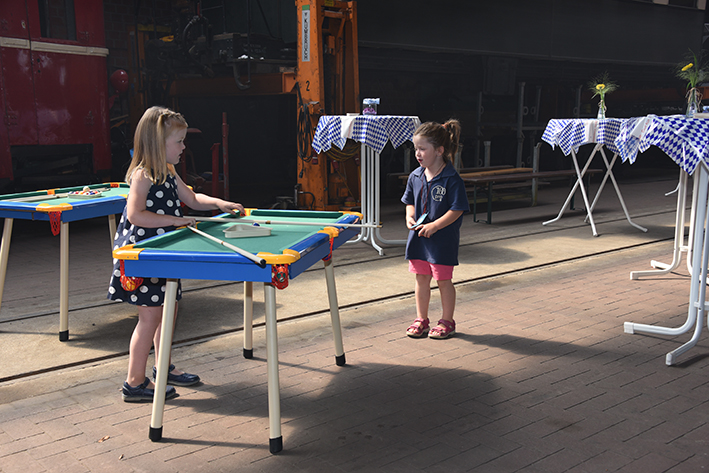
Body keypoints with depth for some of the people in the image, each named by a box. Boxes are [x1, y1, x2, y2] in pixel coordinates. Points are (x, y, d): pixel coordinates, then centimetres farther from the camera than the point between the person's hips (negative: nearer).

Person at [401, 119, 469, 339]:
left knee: (443, 280, 5)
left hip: (443, 238, -6)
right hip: (419, 236, 6)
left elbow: (456, 210, -17)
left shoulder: (451, 179, -16)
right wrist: (410, 217, -2)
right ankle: (421, 319, 26)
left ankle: (447, 321, 20)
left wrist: (434, 226, -23)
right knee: (421, 278, 13)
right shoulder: (415, 176, 4)